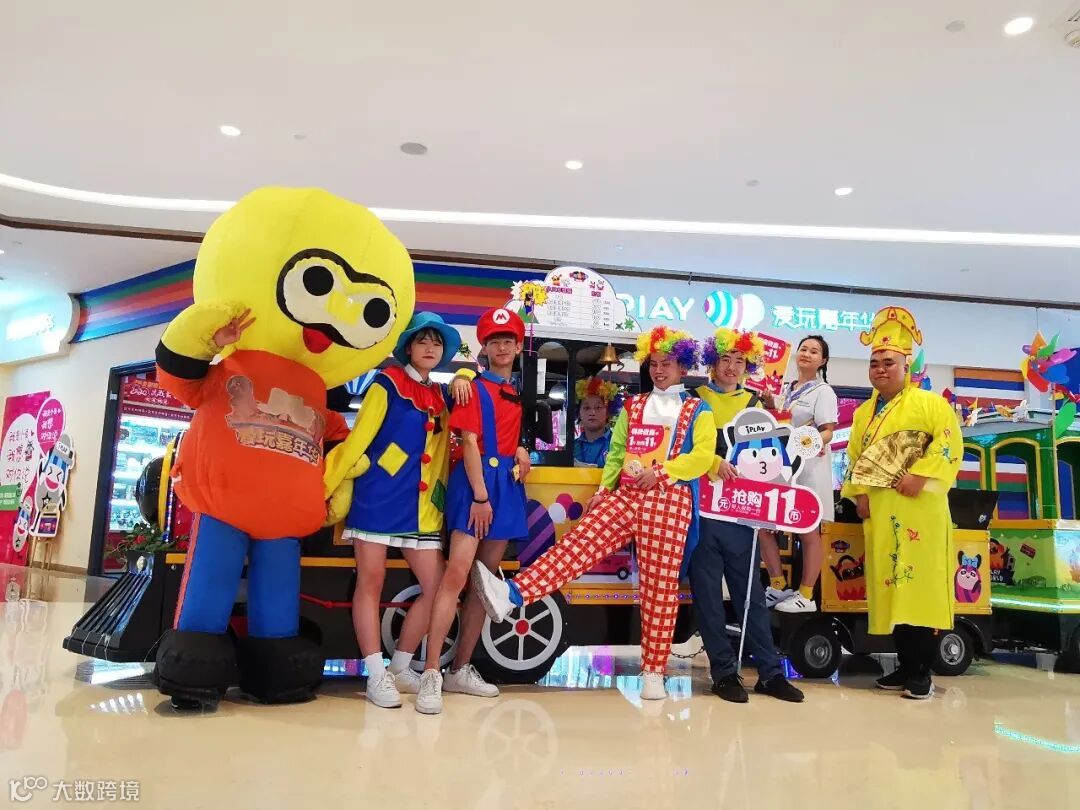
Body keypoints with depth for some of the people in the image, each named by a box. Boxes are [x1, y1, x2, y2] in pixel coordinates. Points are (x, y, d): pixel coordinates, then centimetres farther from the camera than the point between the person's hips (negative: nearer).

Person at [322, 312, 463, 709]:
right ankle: (376, 675, 9)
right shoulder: (387, 384, -3)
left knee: (436, 586, 2)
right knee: (371, 582, 0)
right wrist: (328, 490, -9)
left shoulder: (440, 397, 14)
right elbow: (357, 440, -7)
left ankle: (400, 667, 18)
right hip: (377, 498, -6)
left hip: (419, 506, 6)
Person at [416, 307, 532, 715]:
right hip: (475, 483, -7)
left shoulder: (518, 393, 17)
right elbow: (469, 443, -11)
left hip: (508, 486, 7)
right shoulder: (475, 388, -2)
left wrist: (522, 451, 2)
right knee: (457, 574, -16)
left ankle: (461, 670, 16)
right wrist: (480, 495, -19)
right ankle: (431, 675, -13)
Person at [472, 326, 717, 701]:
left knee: (660, 586, -2)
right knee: (578, 543, -16)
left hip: (669, 501, -3)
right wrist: (603, 490, 7)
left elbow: (702, 457, -5)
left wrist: (660, 472, -16)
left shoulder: (697, 411, 8)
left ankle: (653, 670, 7)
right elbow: (616, 452, 18)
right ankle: (511, 594, -30)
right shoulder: (633, 406, 20)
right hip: (625, 494, 3)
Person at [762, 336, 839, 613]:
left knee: (808, 531, -1)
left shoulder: (823, 391, -3)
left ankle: (806, 596, 8)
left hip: (809, 467, -6)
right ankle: (778, 586, 17)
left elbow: (828, 431, -9)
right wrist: (766, 399, 4)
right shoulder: (785, 389, 16)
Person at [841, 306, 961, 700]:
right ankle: (905, 664, 16)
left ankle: (922, 671, 1)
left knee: (920, 582, -6)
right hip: (878, 510, 6)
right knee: (889, 583, 7)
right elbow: (854, 456, 18)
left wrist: (919, 476, -19)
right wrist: (858, 492, 4)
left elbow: (948, 442, -11)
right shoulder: (864, 411, 19)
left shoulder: (929, 402, 1)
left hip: (917, 508, -6)